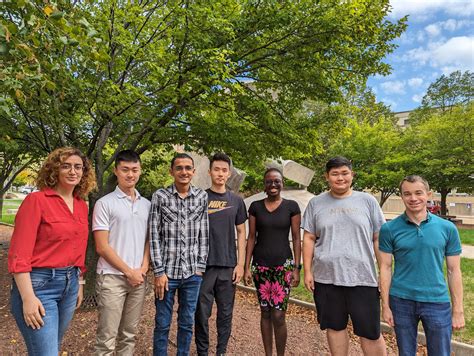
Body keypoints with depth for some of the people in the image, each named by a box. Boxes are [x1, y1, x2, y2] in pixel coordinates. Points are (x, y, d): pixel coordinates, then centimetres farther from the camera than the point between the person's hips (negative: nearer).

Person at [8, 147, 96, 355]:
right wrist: (28, 297, -19)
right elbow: (19, 254, -15)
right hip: (39, 283, -6)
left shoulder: (82, 205, 7)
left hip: (70, 283, 7)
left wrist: (79, 284, 15)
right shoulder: (36, 200, -11)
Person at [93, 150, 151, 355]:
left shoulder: (147, 204, 8)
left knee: (129, 334, 16)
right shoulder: (105, 203, -6)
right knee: (107, 337, 3)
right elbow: (101, 247, -10)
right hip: (112, 278, -4)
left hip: (139, 278, 5)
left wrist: (143, 268, -2)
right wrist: (128, 272, -9)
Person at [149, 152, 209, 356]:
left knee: (187, 323, 15)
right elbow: (154, 236, -6)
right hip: (167, 271, -2)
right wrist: (159, 271, -9)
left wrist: (201, 266, 3)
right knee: (162, 324, 11)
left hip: (193, 273, 2)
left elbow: (204, 234, 6)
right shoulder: (160, 196, -4)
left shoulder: (202, 196, 3)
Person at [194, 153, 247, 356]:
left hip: (228, 266, 2)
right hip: (203, 265, -2)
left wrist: (240, 264, 2)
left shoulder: (236, 201, 6)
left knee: (226, 313, 11)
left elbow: (241, 233, 8)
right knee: (202, 313, 7)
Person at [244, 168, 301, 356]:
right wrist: (246, 267, 1)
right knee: (265, 313, 11)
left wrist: (297, 268, -3)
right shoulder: (255, 206, 3)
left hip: (283, 265, -2)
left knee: (278, 316, -4)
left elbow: (296, 238, 1)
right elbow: (251, 237, 5)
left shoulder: (291, 206, -1)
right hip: (260, 266, 2)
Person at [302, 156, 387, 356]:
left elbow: (378, 239, 5)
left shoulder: (367, 201, 3)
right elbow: (309, 239, 5)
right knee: (335, 327, 14)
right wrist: (307, 271, 0)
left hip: (362, 277, -1)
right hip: (326, 277, 1)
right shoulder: (316, 203, 5)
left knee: (370, 332, 5)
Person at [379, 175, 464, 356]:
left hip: (437, 302, 1)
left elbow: (454, 271, 2)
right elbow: (385, 268, -3)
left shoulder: (447, 228, -2)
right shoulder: (389, 229, -6)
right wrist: (385, 305, -3)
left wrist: (458, 310, 2)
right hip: (401, 301, 0)